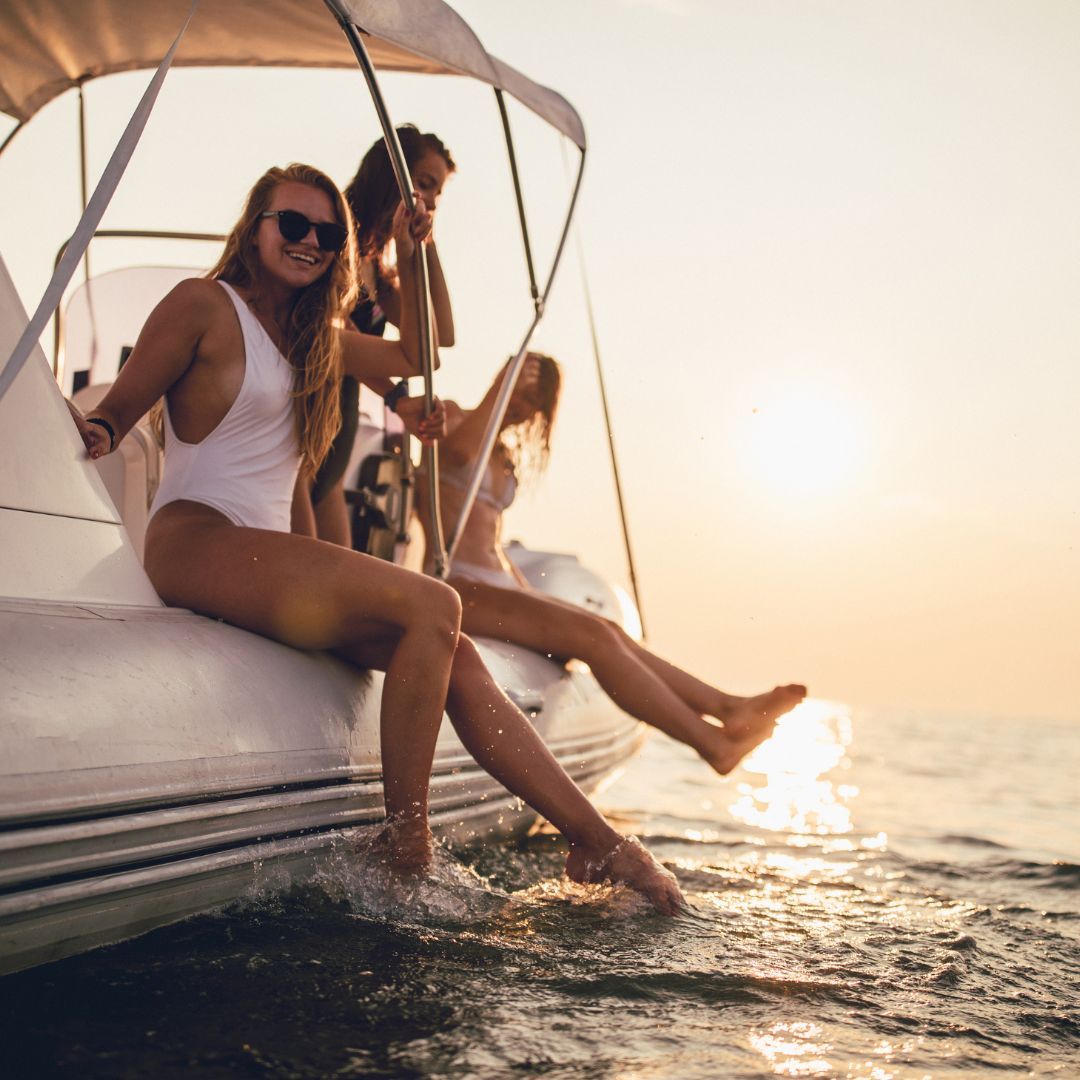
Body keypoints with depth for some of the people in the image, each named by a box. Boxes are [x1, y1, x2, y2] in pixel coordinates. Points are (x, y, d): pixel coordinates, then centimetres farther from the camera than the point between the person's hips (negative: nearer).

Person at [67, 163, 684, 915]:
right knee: (433, 606, -26)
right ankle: (407, 850, -20)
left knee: (456, 658, -10)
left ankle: (598, 845, -8)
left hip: (266, 557, 8)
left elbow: (415, 358, 34)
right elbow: (117, 410, -4)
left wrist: (411, 261, 22)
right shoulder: (203, 305, 1)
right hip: (197, 542, -8)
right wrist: (93, 433, -27)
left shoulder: (316, 332, 23)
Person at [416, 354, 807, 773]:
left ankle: (729, 708, -20)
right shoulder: (451, 415, 1)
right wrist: (501, 386, -21)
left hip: (494, 588, 9)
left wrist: (533, 598, 16)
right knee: (595, 636, -22)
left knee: (611, 634, -11)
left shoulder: (505, 458, 25)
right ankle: (714, 744, -25)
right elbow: (457, 450, -26)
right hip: (455, 588, -9)